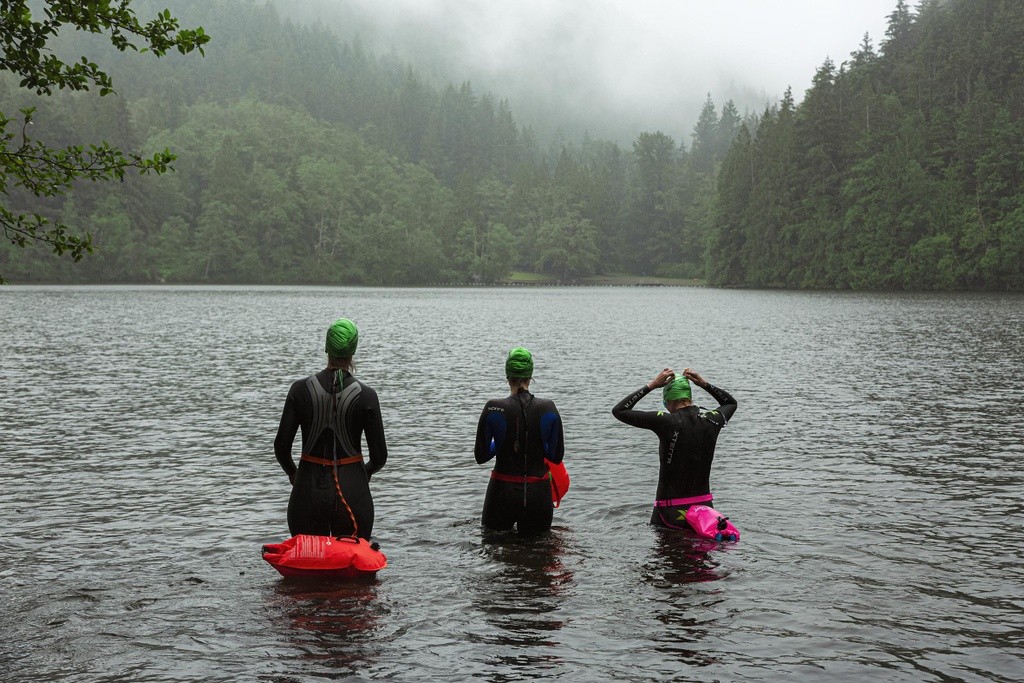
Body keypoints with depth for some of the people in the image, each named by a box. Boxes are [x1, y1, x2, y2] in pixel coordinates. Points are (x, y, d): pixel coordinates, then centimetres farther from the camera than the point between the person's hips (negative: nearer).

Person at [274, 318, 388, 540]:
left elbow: (281, 447, -2)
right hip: (352, 492, -1)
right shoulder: (366, 395, -6)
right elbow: (380, 456, -3)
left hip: (309, 491, 1)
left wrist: (292, 472, 18)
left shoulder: (301, 389, -4)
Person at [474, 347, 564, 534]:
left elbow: (481, 456, -3)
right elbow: (557, 457, 2)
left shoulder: (493, 409, -11)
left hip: (503, 492, -1)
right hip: (538, 492, 1)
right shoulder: (548, 409, -7)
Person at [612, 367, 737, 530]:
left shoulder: (667, 422, -17)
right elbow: (731, 402, 24)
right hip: (704, 506, 4)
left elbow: (618, 411, -9)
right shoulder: (712, 420, -2)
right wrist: (704, 383, 14)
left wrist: (651, 385, -6)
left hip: (671, 511, -4)